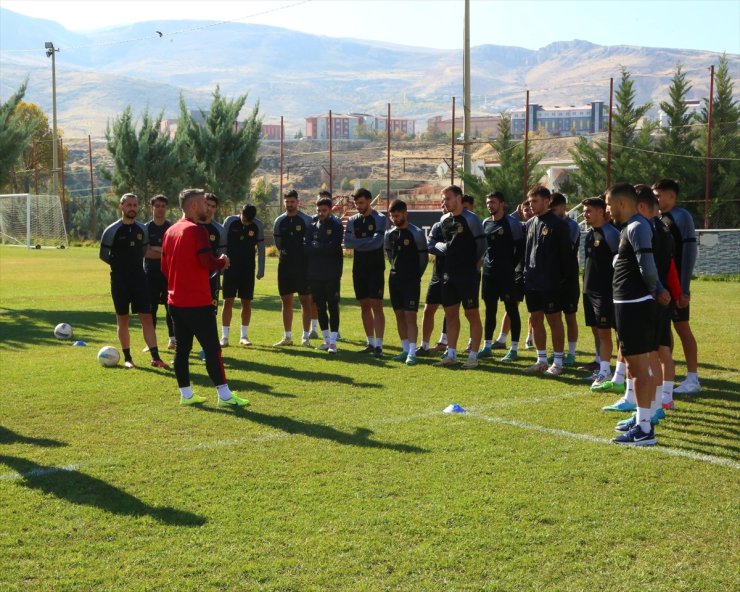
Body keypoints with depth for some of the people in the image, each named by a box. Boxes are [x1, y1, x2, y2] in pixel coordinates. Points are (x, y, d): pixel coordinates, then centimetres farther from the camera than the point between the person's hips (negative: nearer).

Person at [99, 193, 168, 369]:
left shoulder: (142, 229, 5)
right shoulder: (112, 231, -7)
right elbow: (103, 255, 2)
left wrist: (133, 264, 9)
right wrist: (120, 265, 4)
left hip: (139, 278, 3)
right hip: (119, 281, -2)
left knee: (147, 317, -3)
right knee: (122, 319, 5)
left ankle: (155, 357, -5)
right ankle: (127, 358, 13)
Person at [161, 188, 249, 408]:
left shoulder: (170, 231, 12)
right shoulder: (197, 230, -14)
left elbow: (165, 267, 17)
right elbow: (208, 262, -22)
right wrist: (223, 262, -3)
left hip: (176, 301, 8)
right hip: (198, 303, -8)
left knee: (182, 348, 10)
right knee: (212, 348, -4)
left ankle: (186, 394, 15)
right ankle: (224, 395, -1)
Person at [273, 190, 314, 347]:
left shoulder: (306, 220, -4)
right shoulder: (279, 221, 7)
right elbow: (278, 243, 15)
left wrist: (302, 256, -2)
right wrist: (287, 255, 9)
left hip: (303, 265, -4)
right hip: (285, 265, 4)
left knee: (305, 301, -2)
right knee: (286, 301, 7)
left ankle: (306, 337, 4)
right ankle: (287, 337, 15)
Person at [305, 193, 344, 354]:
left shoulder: (336, 226, -4)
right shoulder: (312, 225, 8)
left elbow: (332, 248, -15)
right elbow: (307, 248, -1)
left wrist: (315, 246, -7)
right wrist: (323, 248, -12)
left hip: (331, 274, -5)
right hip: (315, 274, 5)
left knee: (333, 307, -4)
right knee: (321, 308, 10)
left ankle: (333, 342, -2)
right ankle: (326, 340, 19)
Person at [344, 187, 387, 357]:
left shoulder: (380, 219, -6)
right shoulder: (353, 220, 9)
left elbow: (377, 242, -18)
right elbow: (347, 242, -4)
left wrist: (358, 242, -8)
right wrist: (367, 241, -13)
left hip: (375, 268, -5)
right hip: (358, 268, 6)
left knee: (376, 305, -9)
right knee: (364, 305, 9)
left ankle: (378, 345, -9)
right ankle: (370, 342, 17)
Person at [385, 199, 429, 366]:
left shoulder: (416, 233, -10)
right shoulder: (390, 234, 7)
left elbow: (424, 258, -3)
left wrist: (415, 275, 3)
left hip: (411, 281, -6)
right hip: (395, 279, 6)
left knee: (410, 316, -10)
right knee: (399, 316, 8)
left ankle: (412, 353, -11)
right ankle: (405, 349, 16)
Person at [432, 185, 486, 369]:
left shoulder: (471, 219, -10)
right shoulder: (444, 220, 10)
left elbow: (482, 245, -7)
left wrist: (472, 263, 0)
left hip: (468, 275, -7)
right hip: (449, 274, 7)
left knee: (472, 314, -1)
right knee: (450, 314, 10)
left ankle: (473, 356, 4)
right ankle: (451, 355, 18)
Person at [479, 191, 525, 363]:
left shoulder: (512, 223, -7)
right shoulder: (485, 223, 11)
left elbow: (520, 248, -7)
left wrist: (515, 268, -11)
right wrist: (485, 262, 9)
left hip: (507, 274, -6)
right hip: (489, 273, 6)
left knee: (512, 310, -1)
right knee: (489, 310, 11)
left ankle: (514, 349, 3)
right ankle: (487, 347, 18)